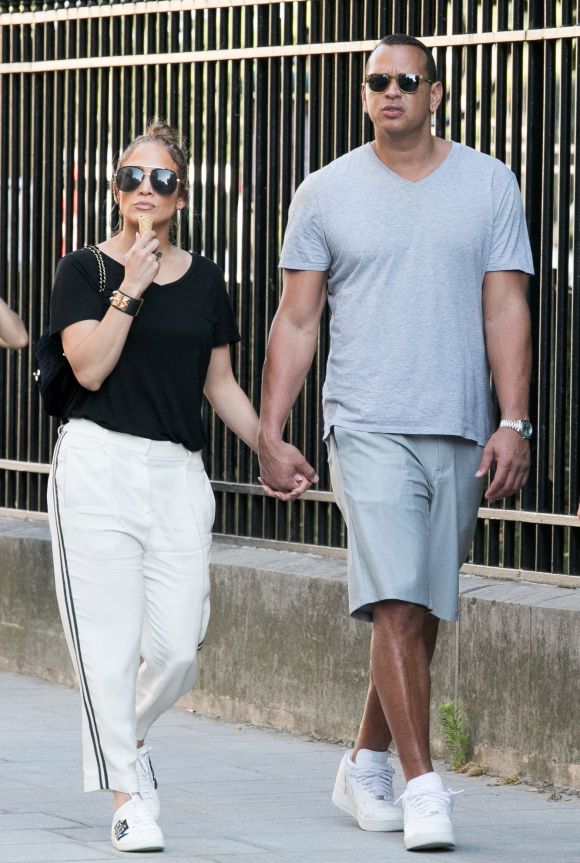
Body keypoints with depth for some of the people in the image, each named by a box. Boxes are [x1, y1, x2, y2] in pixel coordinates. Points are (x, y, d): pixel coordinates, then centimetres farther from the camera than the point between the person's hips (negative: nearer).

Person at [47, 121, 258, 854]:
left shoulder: (204, 280, 13)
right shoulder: (85, 270, 2)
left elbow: (220, 384, 17)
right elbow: (90, 367, -10)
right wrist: (130, 290, -14)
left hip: (178, 472, 3)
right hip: (99, 467, -3)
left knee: (177, 648, -4)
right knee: (110, 642, -6)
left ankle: (122, 741, 27)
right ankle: (127, 798, 3)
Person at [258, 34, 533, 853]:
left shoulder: (489, 184, 7)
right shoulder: (326, 194, 4)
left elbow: (506, 309, 4)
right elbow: (297, 321, 6)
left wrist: (513, 423, -5)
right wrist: (271, 436, 0)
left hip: (461, 434, 2)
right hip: (369, 429, -2)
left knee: (423, 613, 9)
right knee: (397, 608, -14)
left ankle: (366, 766, 25)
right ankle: (424, 787, -14)